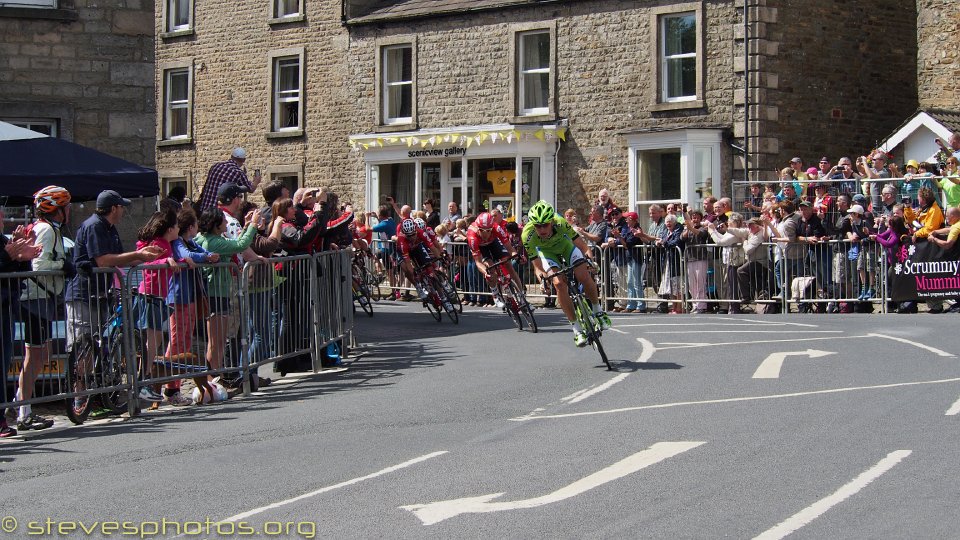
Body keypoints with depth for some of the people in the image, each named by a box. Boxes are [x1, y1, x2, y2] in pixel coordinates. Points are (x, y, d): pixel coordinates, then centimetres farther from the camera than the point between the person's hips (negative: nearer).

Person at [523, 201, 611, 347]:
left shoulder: (560, 223, -38)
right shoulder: (528, 235, -36)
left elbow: (576, 239, -26)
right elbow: (537, 263, -28)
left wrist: (587, 252, -44)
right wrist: (541, 275, -46)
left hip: (563, 243, 0)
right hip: (546, 251, 0)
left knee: (584, 276, -15)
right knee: (559, 283, -20)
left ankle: (598, 311, 15)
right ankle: (577, 330, -10)